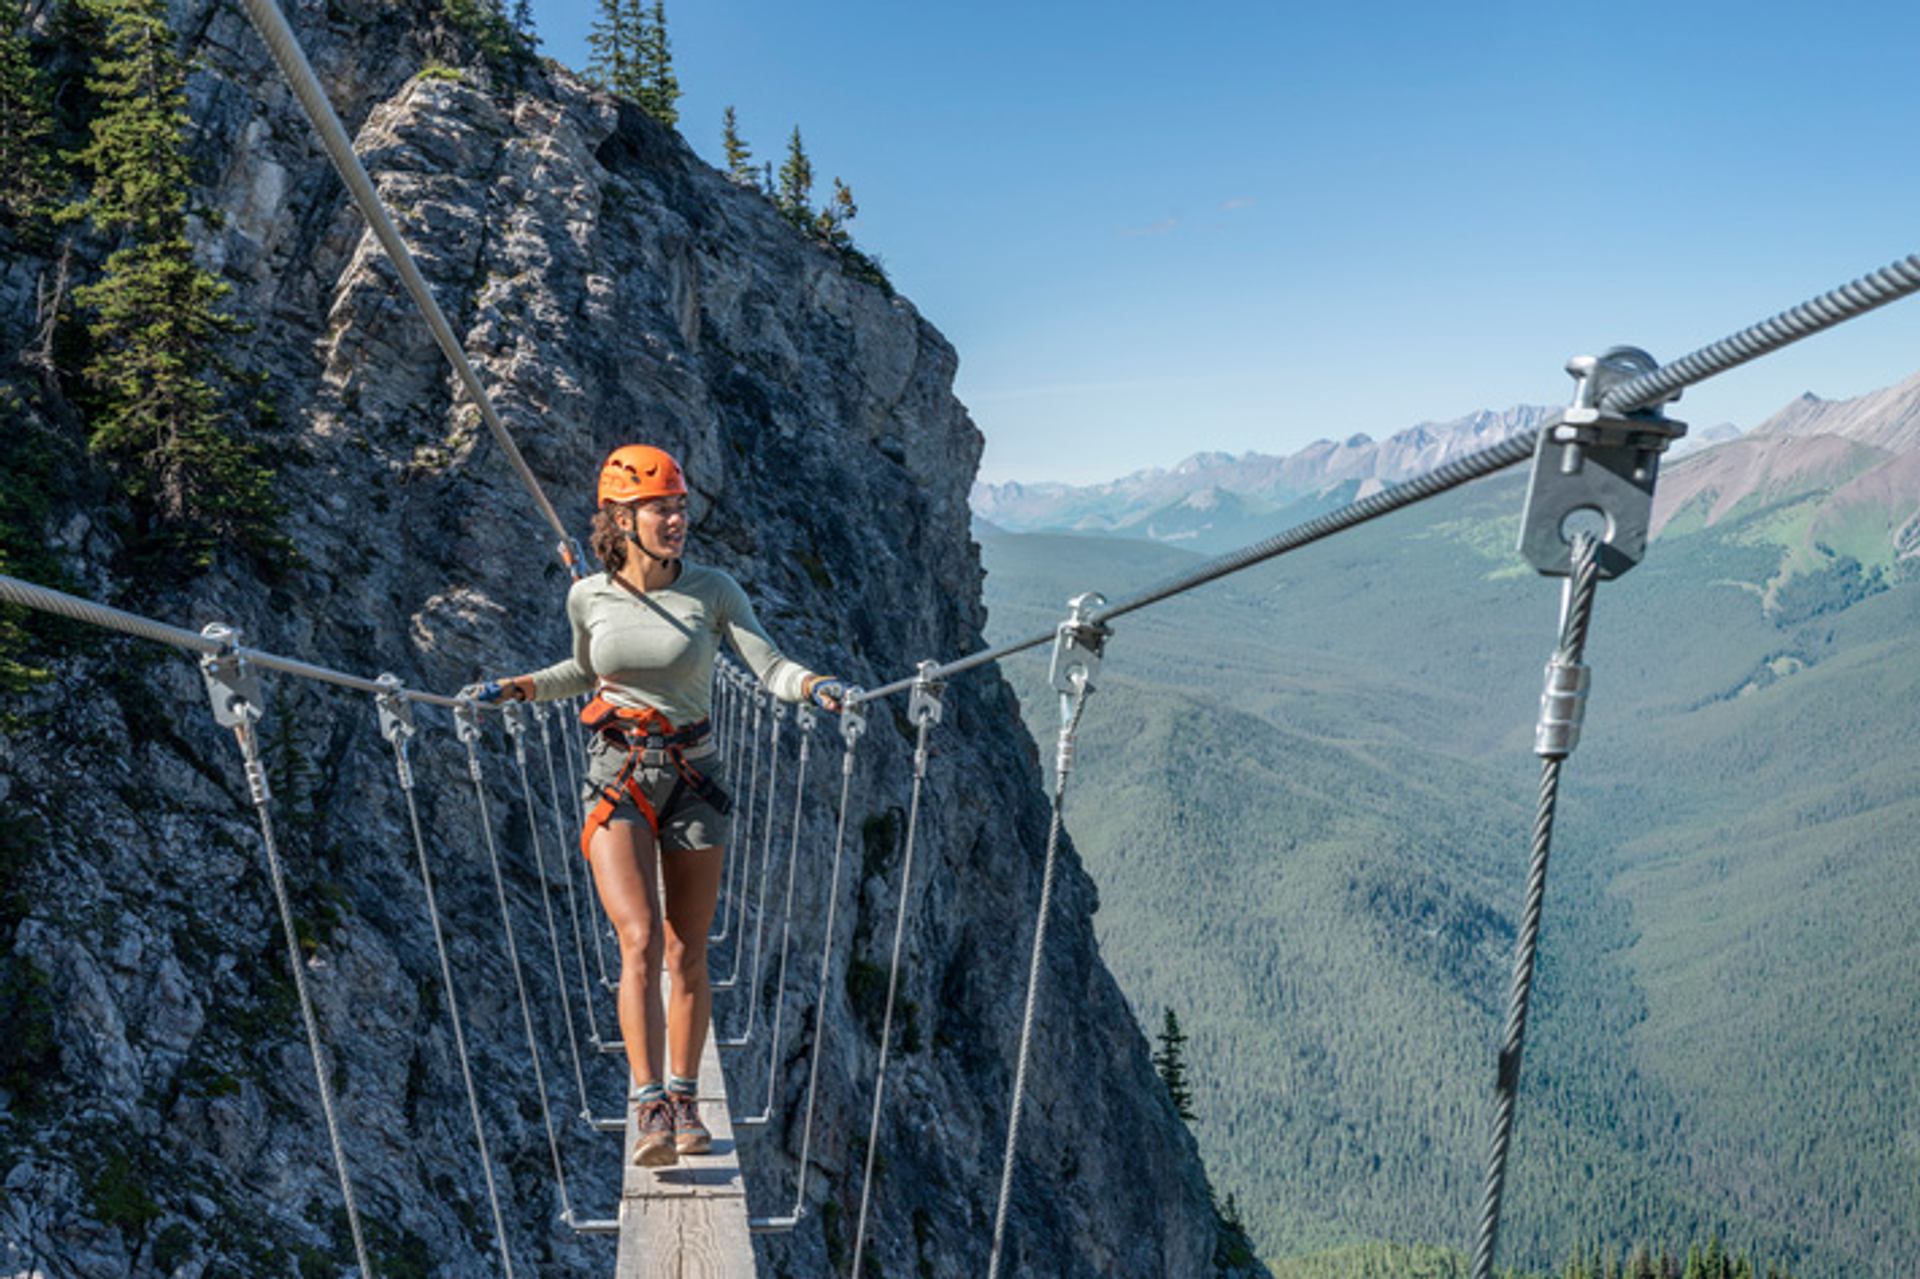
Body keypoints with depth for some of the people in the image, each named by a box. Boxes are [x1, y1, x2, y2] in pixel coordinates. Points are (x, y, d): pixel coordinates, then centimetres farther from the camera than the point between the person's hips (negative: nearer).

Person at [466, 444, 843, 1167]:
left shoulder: (712, 591, -4)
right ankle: (651, 1111, -16)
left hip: (692, 780, 0)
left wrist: (814, 687, -28)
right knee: (639, 942, -17)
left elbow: (769, 665, -9)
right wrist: (511, 690, 12)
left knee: (688, 954, 7)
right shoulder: (589, 596, 1)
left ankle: (684, 1103, 23)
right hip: (616, 780, 0)